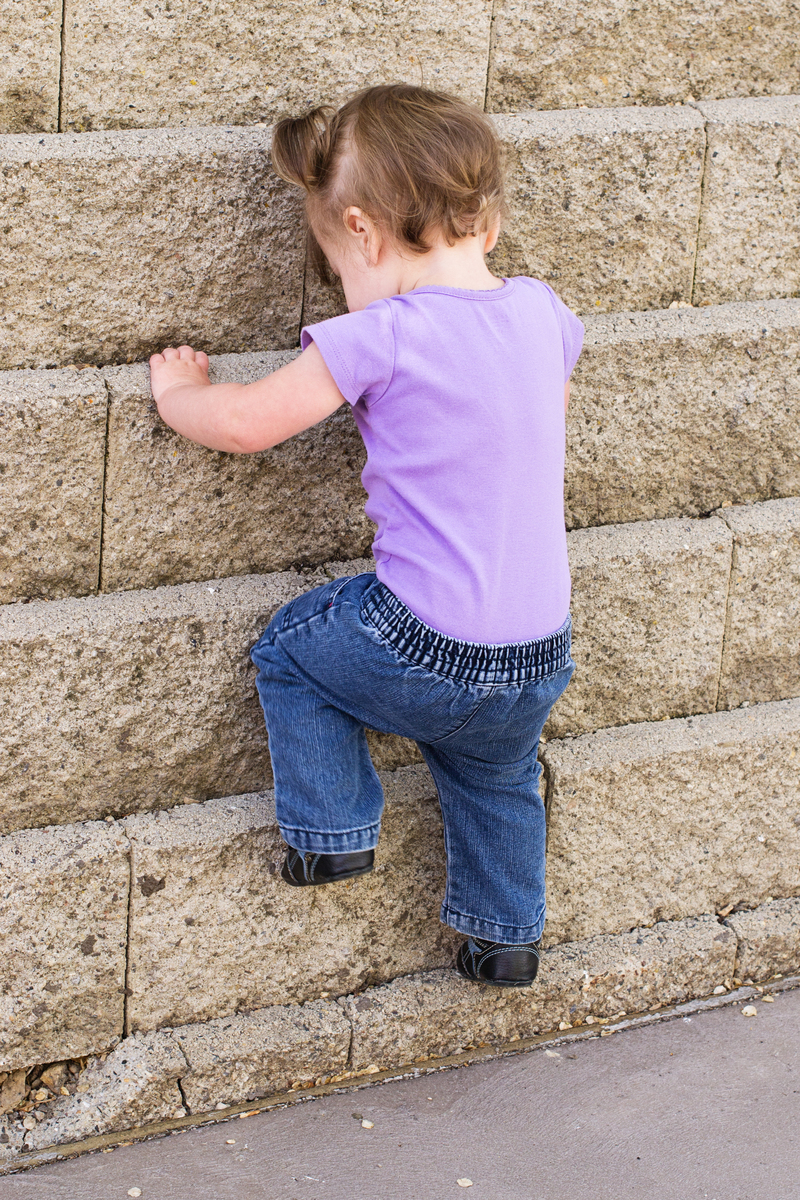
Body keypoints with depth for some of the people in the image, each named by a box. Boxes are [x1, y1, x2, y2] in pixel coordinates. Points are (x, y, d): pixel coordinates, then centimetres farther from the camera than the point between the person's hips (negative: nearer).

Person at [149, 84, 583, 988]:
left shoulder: (382, 337, -17)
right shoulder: (541, 314, 0)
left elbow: (246, 423, -10)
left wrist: (179, 390, 10)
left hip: (424, 647, -6)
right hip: (540, 657, 6)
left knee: (291, 649, 21)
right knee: (496, 777, 33)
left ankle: (331, 833, 23)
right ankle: (505, 936, 43)